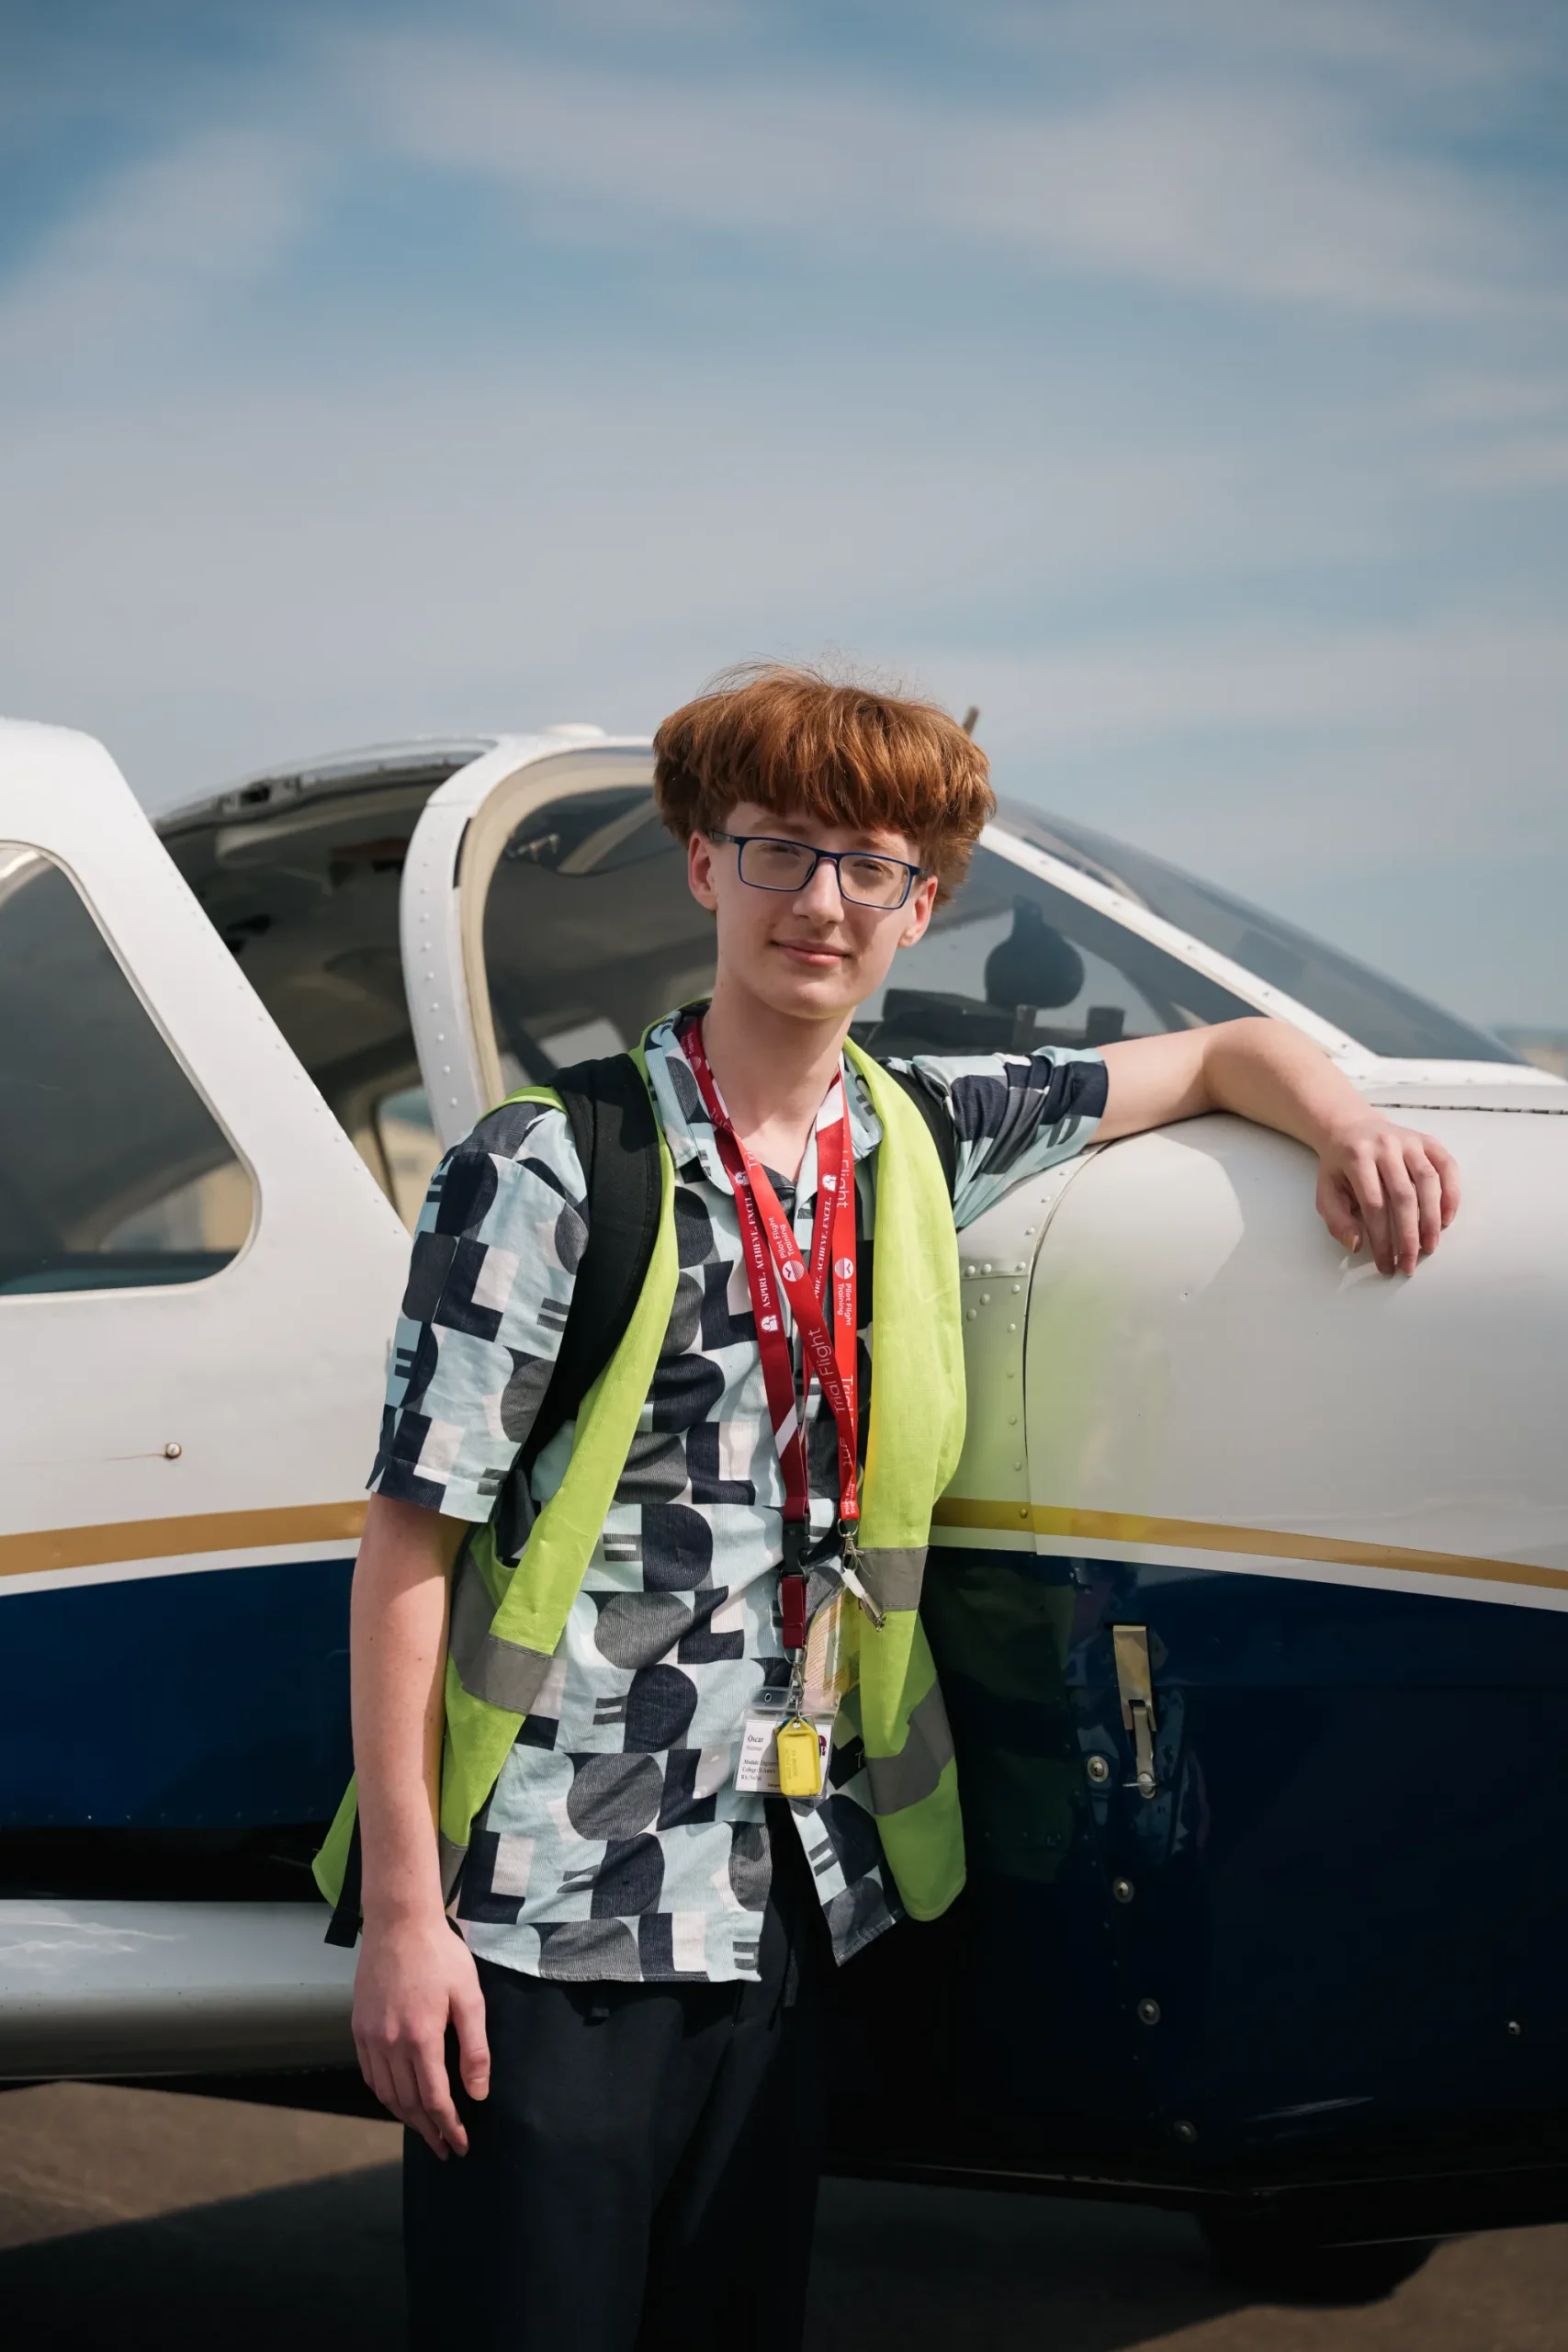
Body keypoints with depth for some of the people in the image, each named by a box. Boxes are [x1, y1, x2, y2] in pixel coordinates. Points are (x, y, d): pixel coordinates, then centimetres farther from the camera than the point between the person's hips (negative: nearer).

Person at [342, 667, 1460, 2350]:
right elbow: (409, 1539, -8)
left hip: (778, 1903, 5)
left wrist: (1350, 1128, -2)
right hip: (547, 1919, -5)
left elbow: (1217, 1057, 21)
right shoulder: (547, 1174, -8)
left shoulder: (917, 1140, 6)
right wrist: (403, 1912, -12)